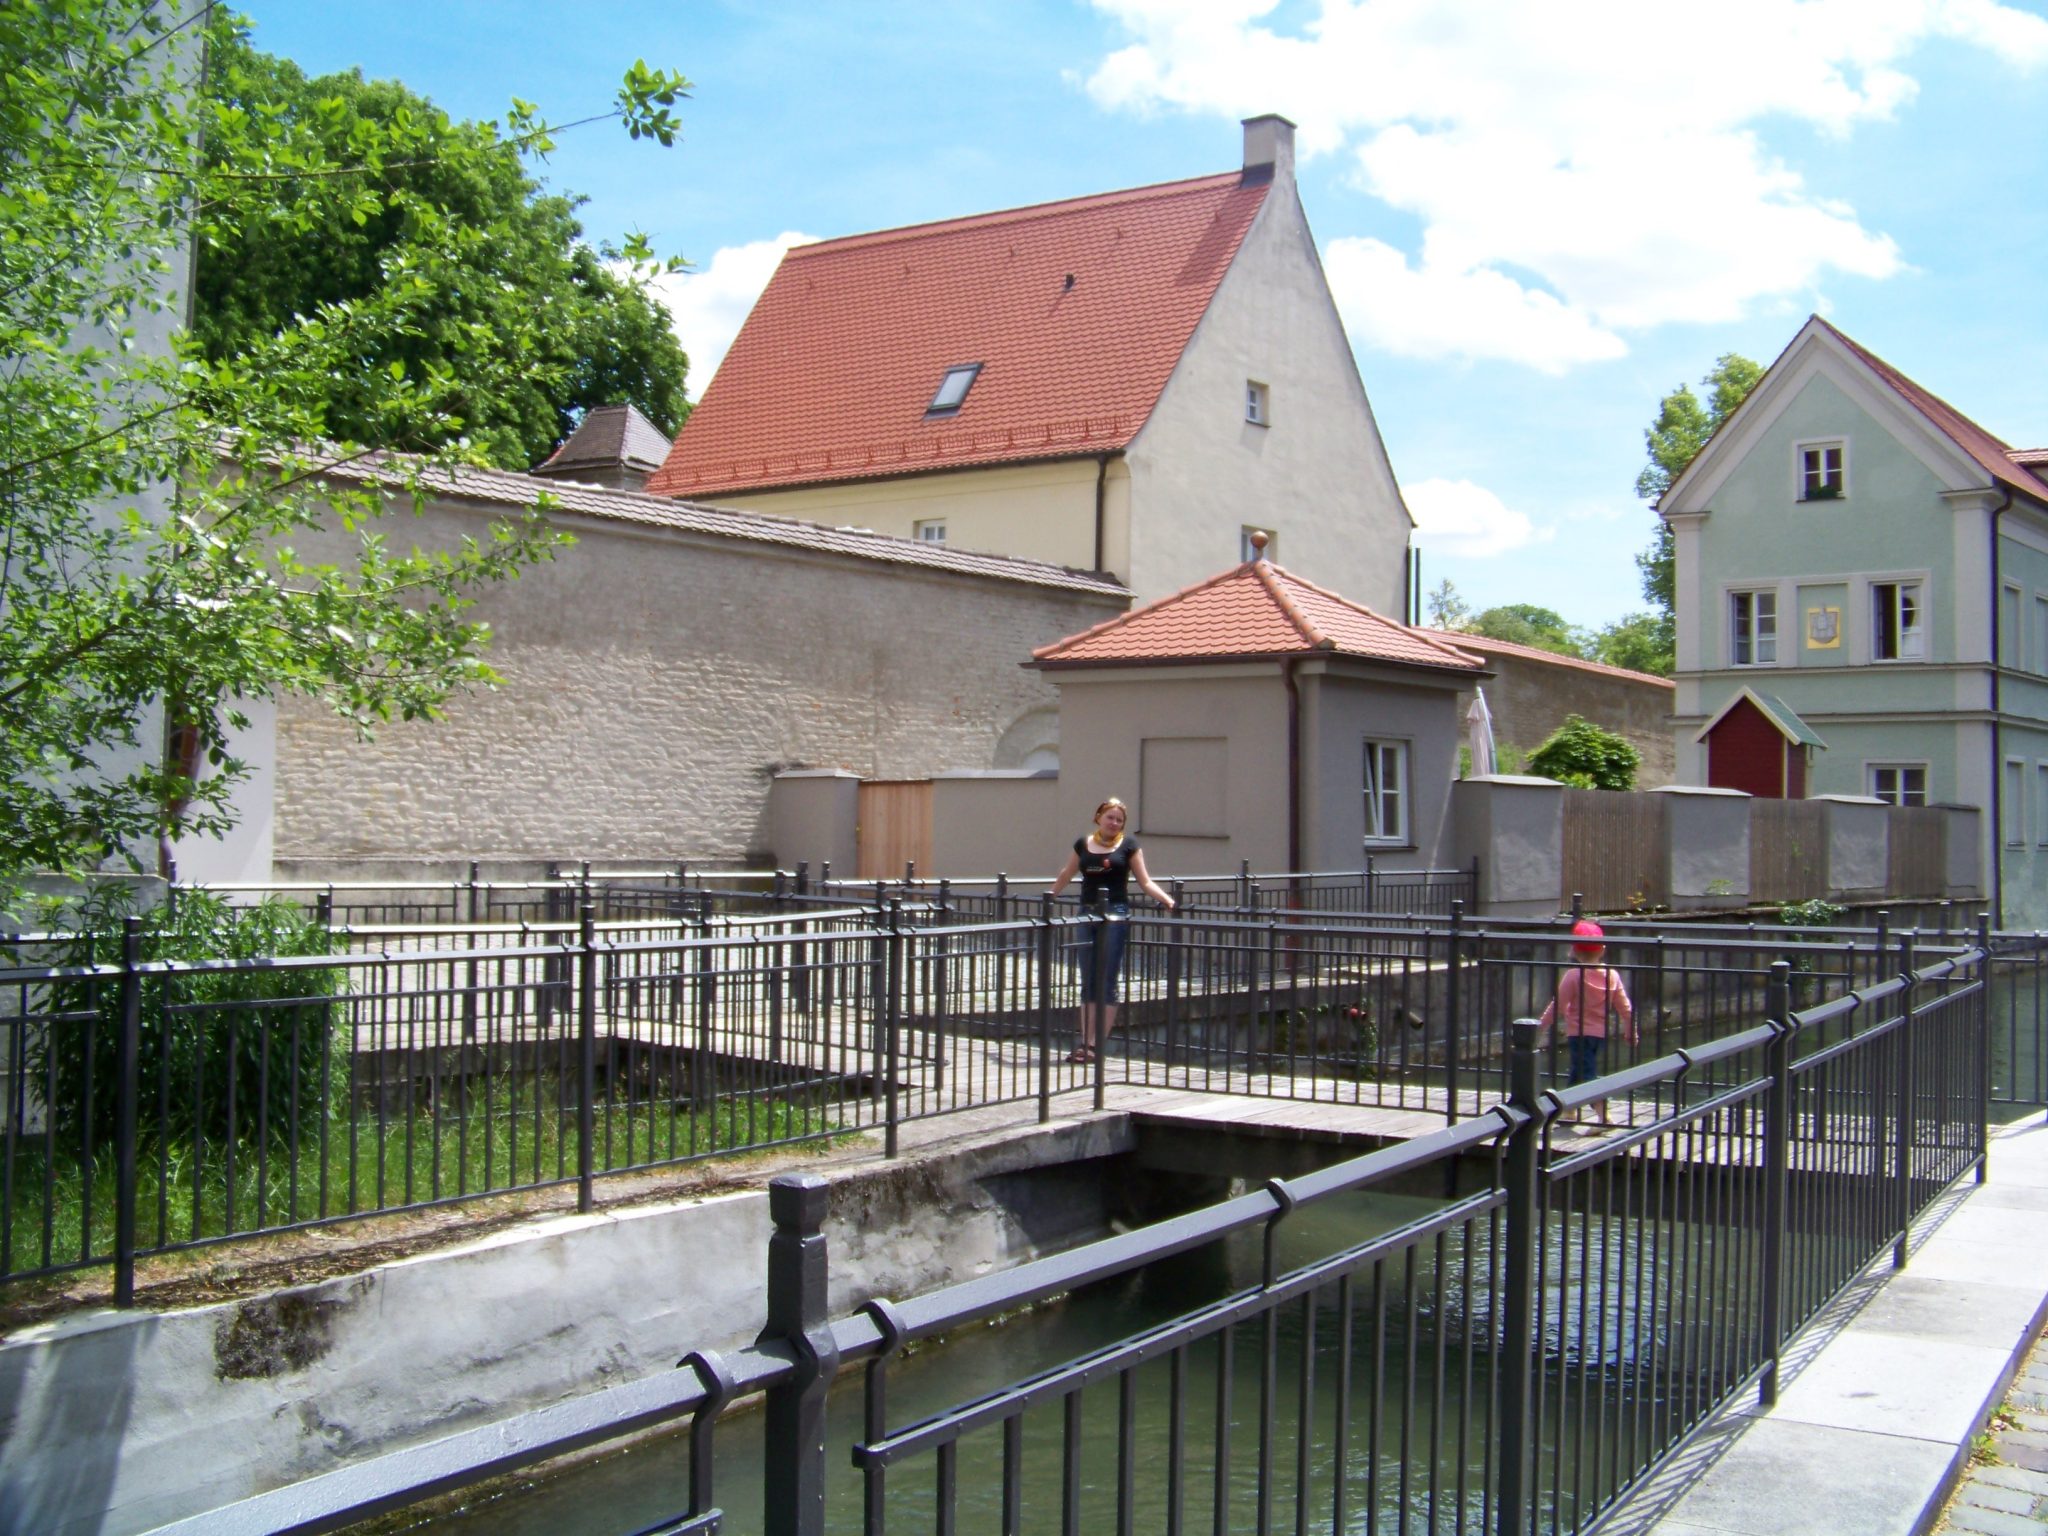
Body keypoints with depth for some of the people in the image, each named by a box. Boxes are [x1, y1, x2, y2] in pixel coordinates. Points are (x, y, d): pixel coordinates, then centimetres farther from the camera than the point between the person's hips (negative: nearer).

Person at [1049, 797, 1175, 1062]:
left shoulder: (1128, 845, 2)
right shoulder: (1083, 844, 11)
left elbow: (1145, 881, 2)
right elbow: (1065, 876, 26)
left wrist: (1166, 900, -12)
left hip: (1115, 916, -4)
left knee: (1107, 982, -4)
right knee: (1088, 983, 6)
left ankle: (1098, 1044, -3)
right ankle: (1085, 1042, 10)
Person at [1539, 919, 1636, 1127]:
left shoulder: (1574, 975, -15)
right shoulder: (1612, 975, 1)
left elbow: (1558, 1005, -14)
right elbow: (1625, 1007, 5)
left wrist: (1542, 1025, -5)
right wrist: (1631, 1031, 17)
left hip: (1579, 1032, -6)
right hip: (1601, 1032, 6)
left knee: (1587, 1074, -8)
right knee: (1578, 1071, 21)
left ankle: (1604, 1116, -24)